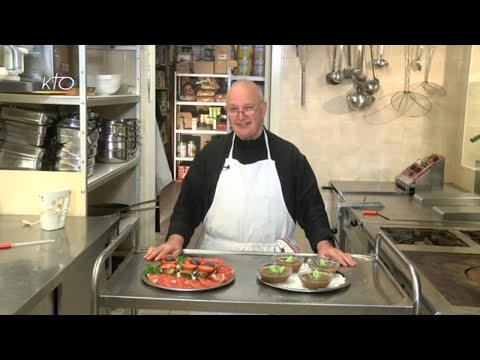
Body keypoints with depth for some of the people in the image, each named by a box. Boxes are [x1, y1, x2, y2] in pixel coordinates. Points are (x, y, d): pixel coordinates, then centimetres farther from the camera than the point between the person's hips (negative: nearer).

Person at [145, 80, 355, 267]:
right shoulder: (211, 153, 6)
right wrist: (175, 239, -9)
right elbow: (188, 203, 6)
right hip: (218, 259, 1)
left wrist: (324, 244, -9)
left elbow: (310, 206, 5)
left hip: (273, 261, 0)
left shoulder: (288, 155, 4)